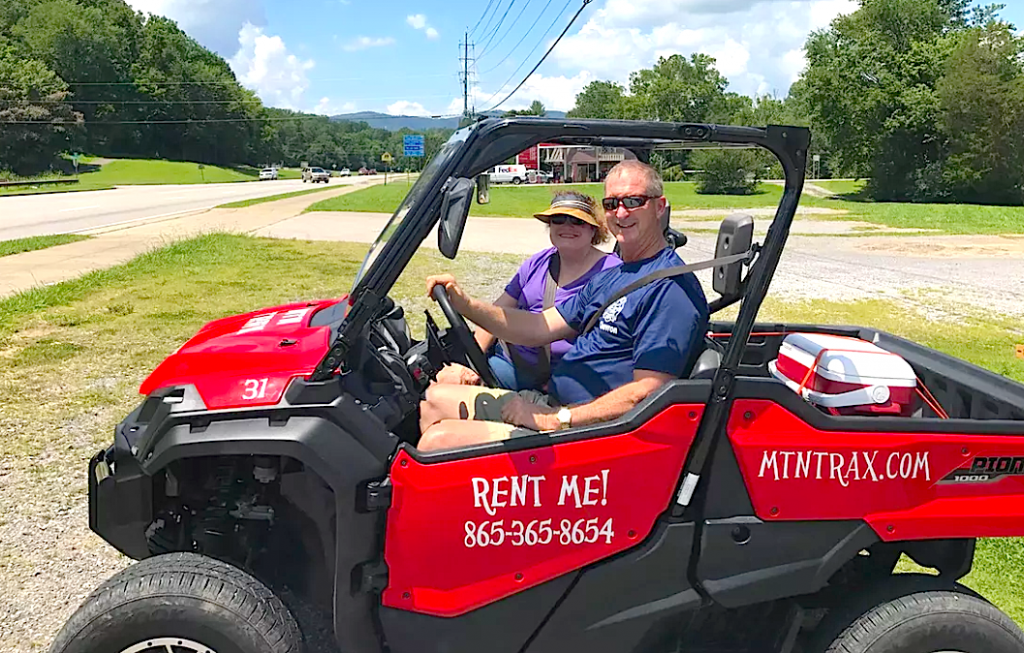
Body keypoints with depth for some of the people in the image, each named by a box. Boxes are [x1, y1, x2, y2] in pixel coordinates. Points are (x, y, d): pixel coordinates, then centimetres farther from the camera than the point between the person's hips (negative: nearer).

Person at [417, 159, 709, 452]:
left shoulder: (672, 286, -17)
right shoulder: (611, 276, 16)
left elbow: (645, 393, -24)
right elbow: (539, 328, 12)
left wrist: (554, 419, -22)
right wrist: (465, 304, -1)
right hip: (551, 402, 10)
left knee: (439, 439, -17)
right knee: (436, 398, 16)